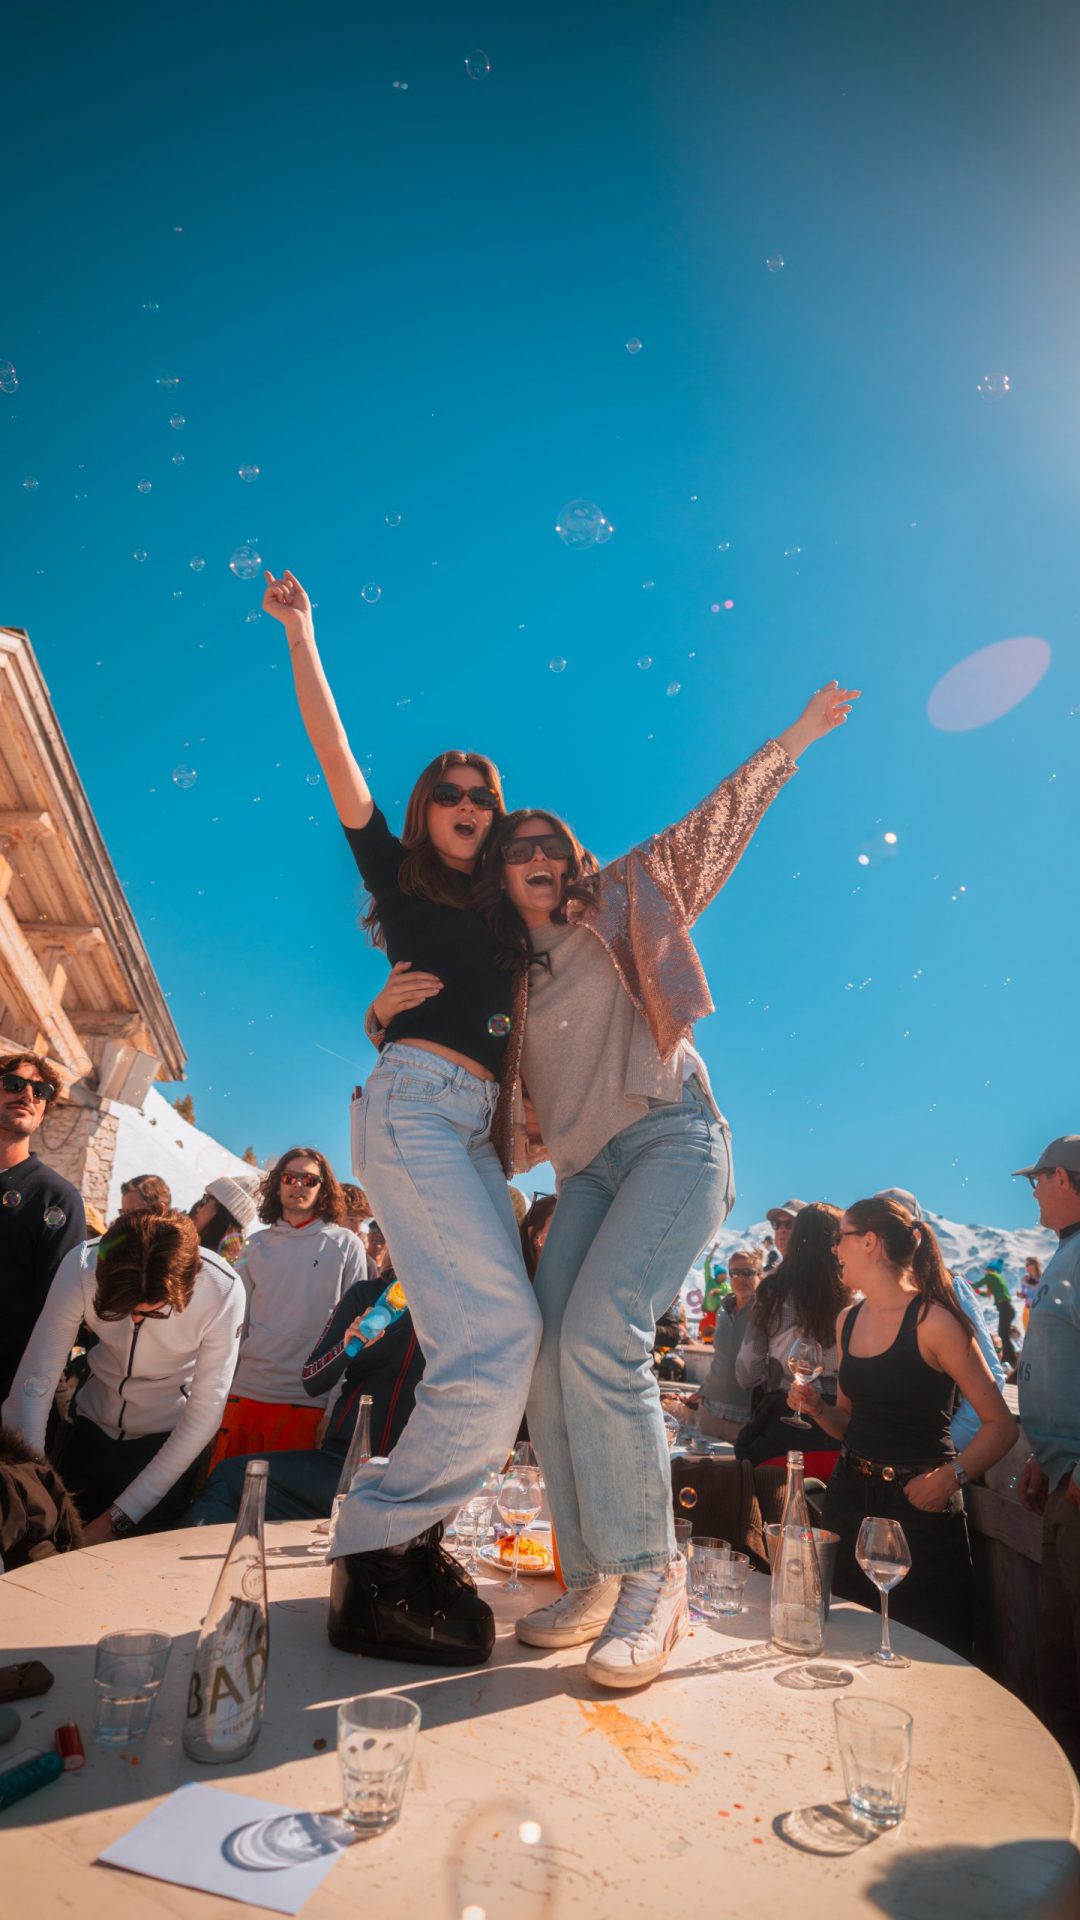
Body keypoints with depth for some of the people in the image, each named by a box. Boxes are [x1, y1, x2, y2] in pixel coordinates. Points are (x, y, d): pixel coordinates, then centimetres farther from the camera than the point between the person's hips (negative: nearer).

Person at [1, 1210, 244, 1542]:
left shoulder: (223, 1292, -30)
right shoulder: (81, 1266, -26)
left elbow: (204, 1414, -22)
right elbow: (35, 1382, -22)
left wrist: (117, 1518, -19)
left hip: (170, 1440, -2)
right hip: (92, 1424, 2)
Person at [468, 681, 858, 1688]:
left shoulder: (620, 903, 9)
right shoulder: (512, 977, 19)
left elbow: (715, 824, 10)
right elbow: (507, 1096, 22)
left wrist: (798, 734, 11)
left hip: (671, 1141, -5)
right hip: (586, 1172, 5)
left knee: (599, 1334, -24)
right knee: (549, 1368, -7)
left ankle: (650, 1574, -10)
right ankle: (592, 1583, 7)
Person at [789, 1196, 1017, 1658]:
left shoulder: (933, 1321, -14)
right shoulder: (848, 1320, 7)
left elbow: (1000, 1423, -13)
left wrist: (952, 1475, -26)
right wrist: (818, 1408, -1)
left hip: (919, 1503, -6)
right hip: (851, 1497, 6)